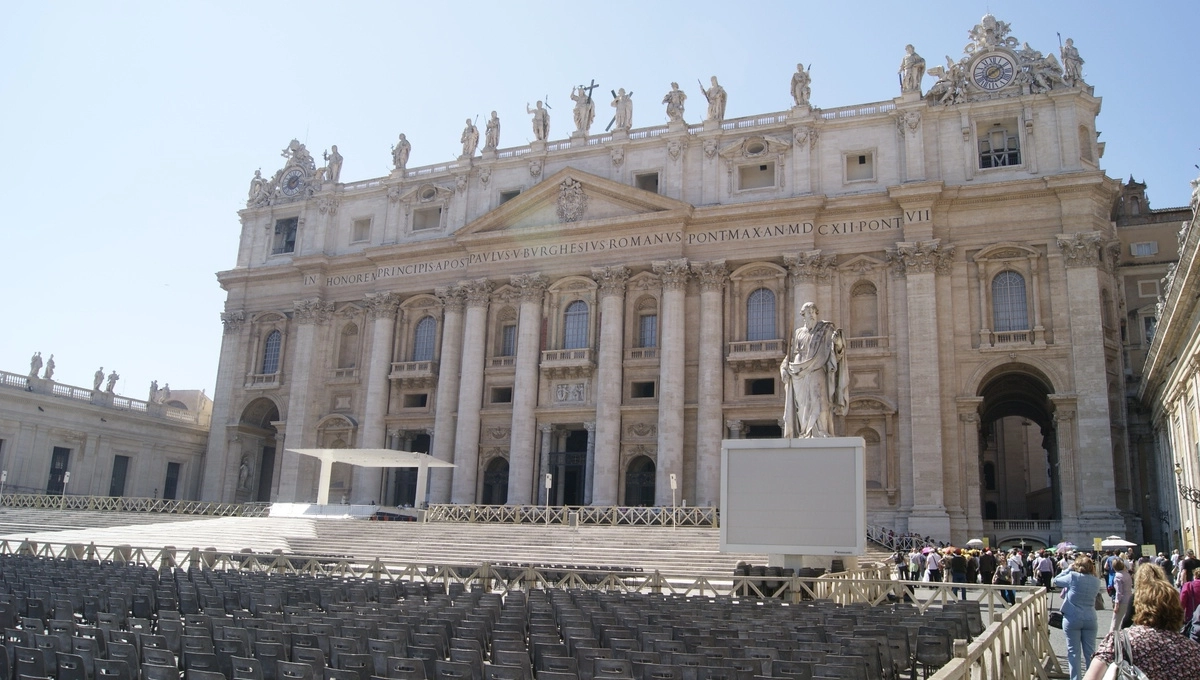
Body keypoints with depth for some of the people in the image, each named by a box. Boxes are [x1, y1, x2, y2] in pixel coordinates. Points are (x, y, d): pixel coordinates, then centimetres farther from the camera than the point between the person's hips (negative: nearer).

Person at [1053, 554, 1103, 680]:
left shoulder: (1073, 577, -13)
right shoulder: (1096, 581, -1)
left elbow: (1056, 580, 0)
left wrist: (1069, 569, 6)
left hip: (1072, 619, -3)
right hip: (1090, 620, 3)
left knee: (1074, 652, 4)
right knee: (1090, 651, 12)